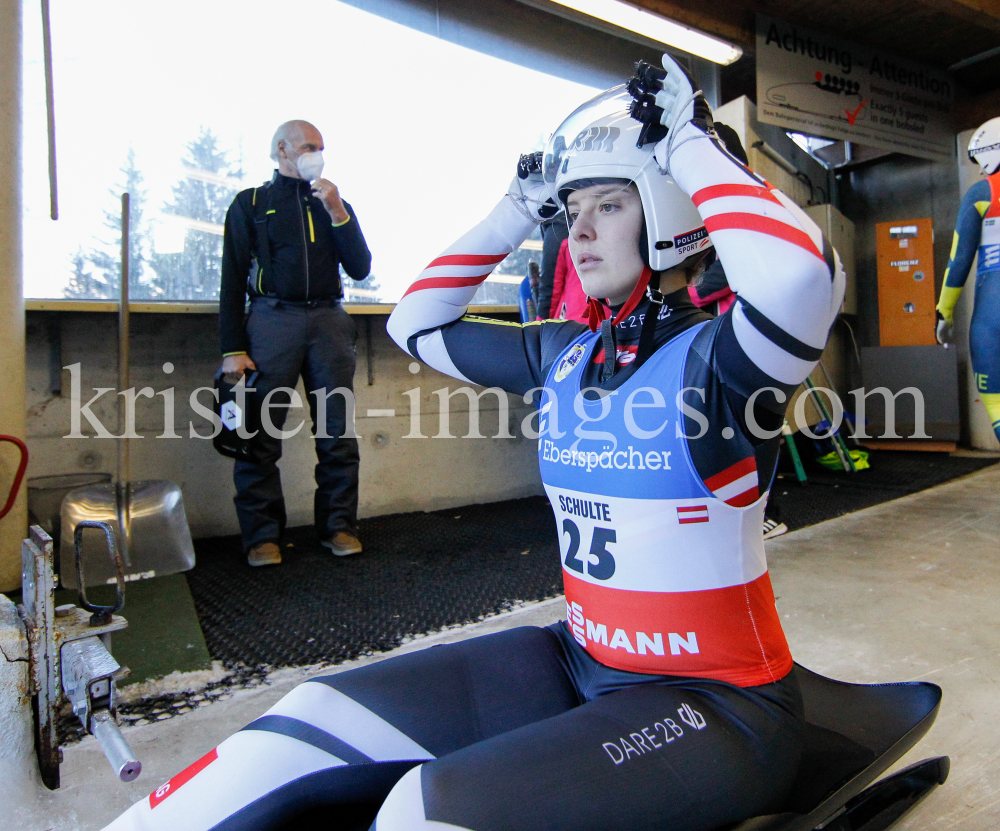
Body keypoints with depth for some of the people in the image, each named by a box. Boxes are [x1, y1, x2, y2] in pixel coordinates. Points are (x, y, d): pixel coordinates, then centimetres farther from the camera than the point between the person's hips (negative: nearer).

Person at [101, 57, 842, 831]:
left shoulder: (716, 357, -14)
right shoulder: (565, 355, 4)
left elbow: (800, 271, -38)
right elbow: (417, 323, 13)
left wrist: (690, 146, -21)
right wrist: (519, 209, 8)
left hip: (717, 704, -5)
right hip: (578, 663, 6)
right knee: (316, 718, -4)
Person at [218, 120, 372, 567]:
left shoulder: (334, 203, 22)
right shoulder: (250, 203, 13)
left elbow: (360, 269, 9)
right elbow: (233, 278, 5)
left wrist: (337, 212, -2)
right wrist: (232, 349, -4)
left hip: (328, 321, 3)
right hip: (272, 321, -2)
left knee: (338, 432, 0)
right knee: (260, 434, -6)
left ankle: (339, 526, 10)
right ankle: (262, 535, 3)